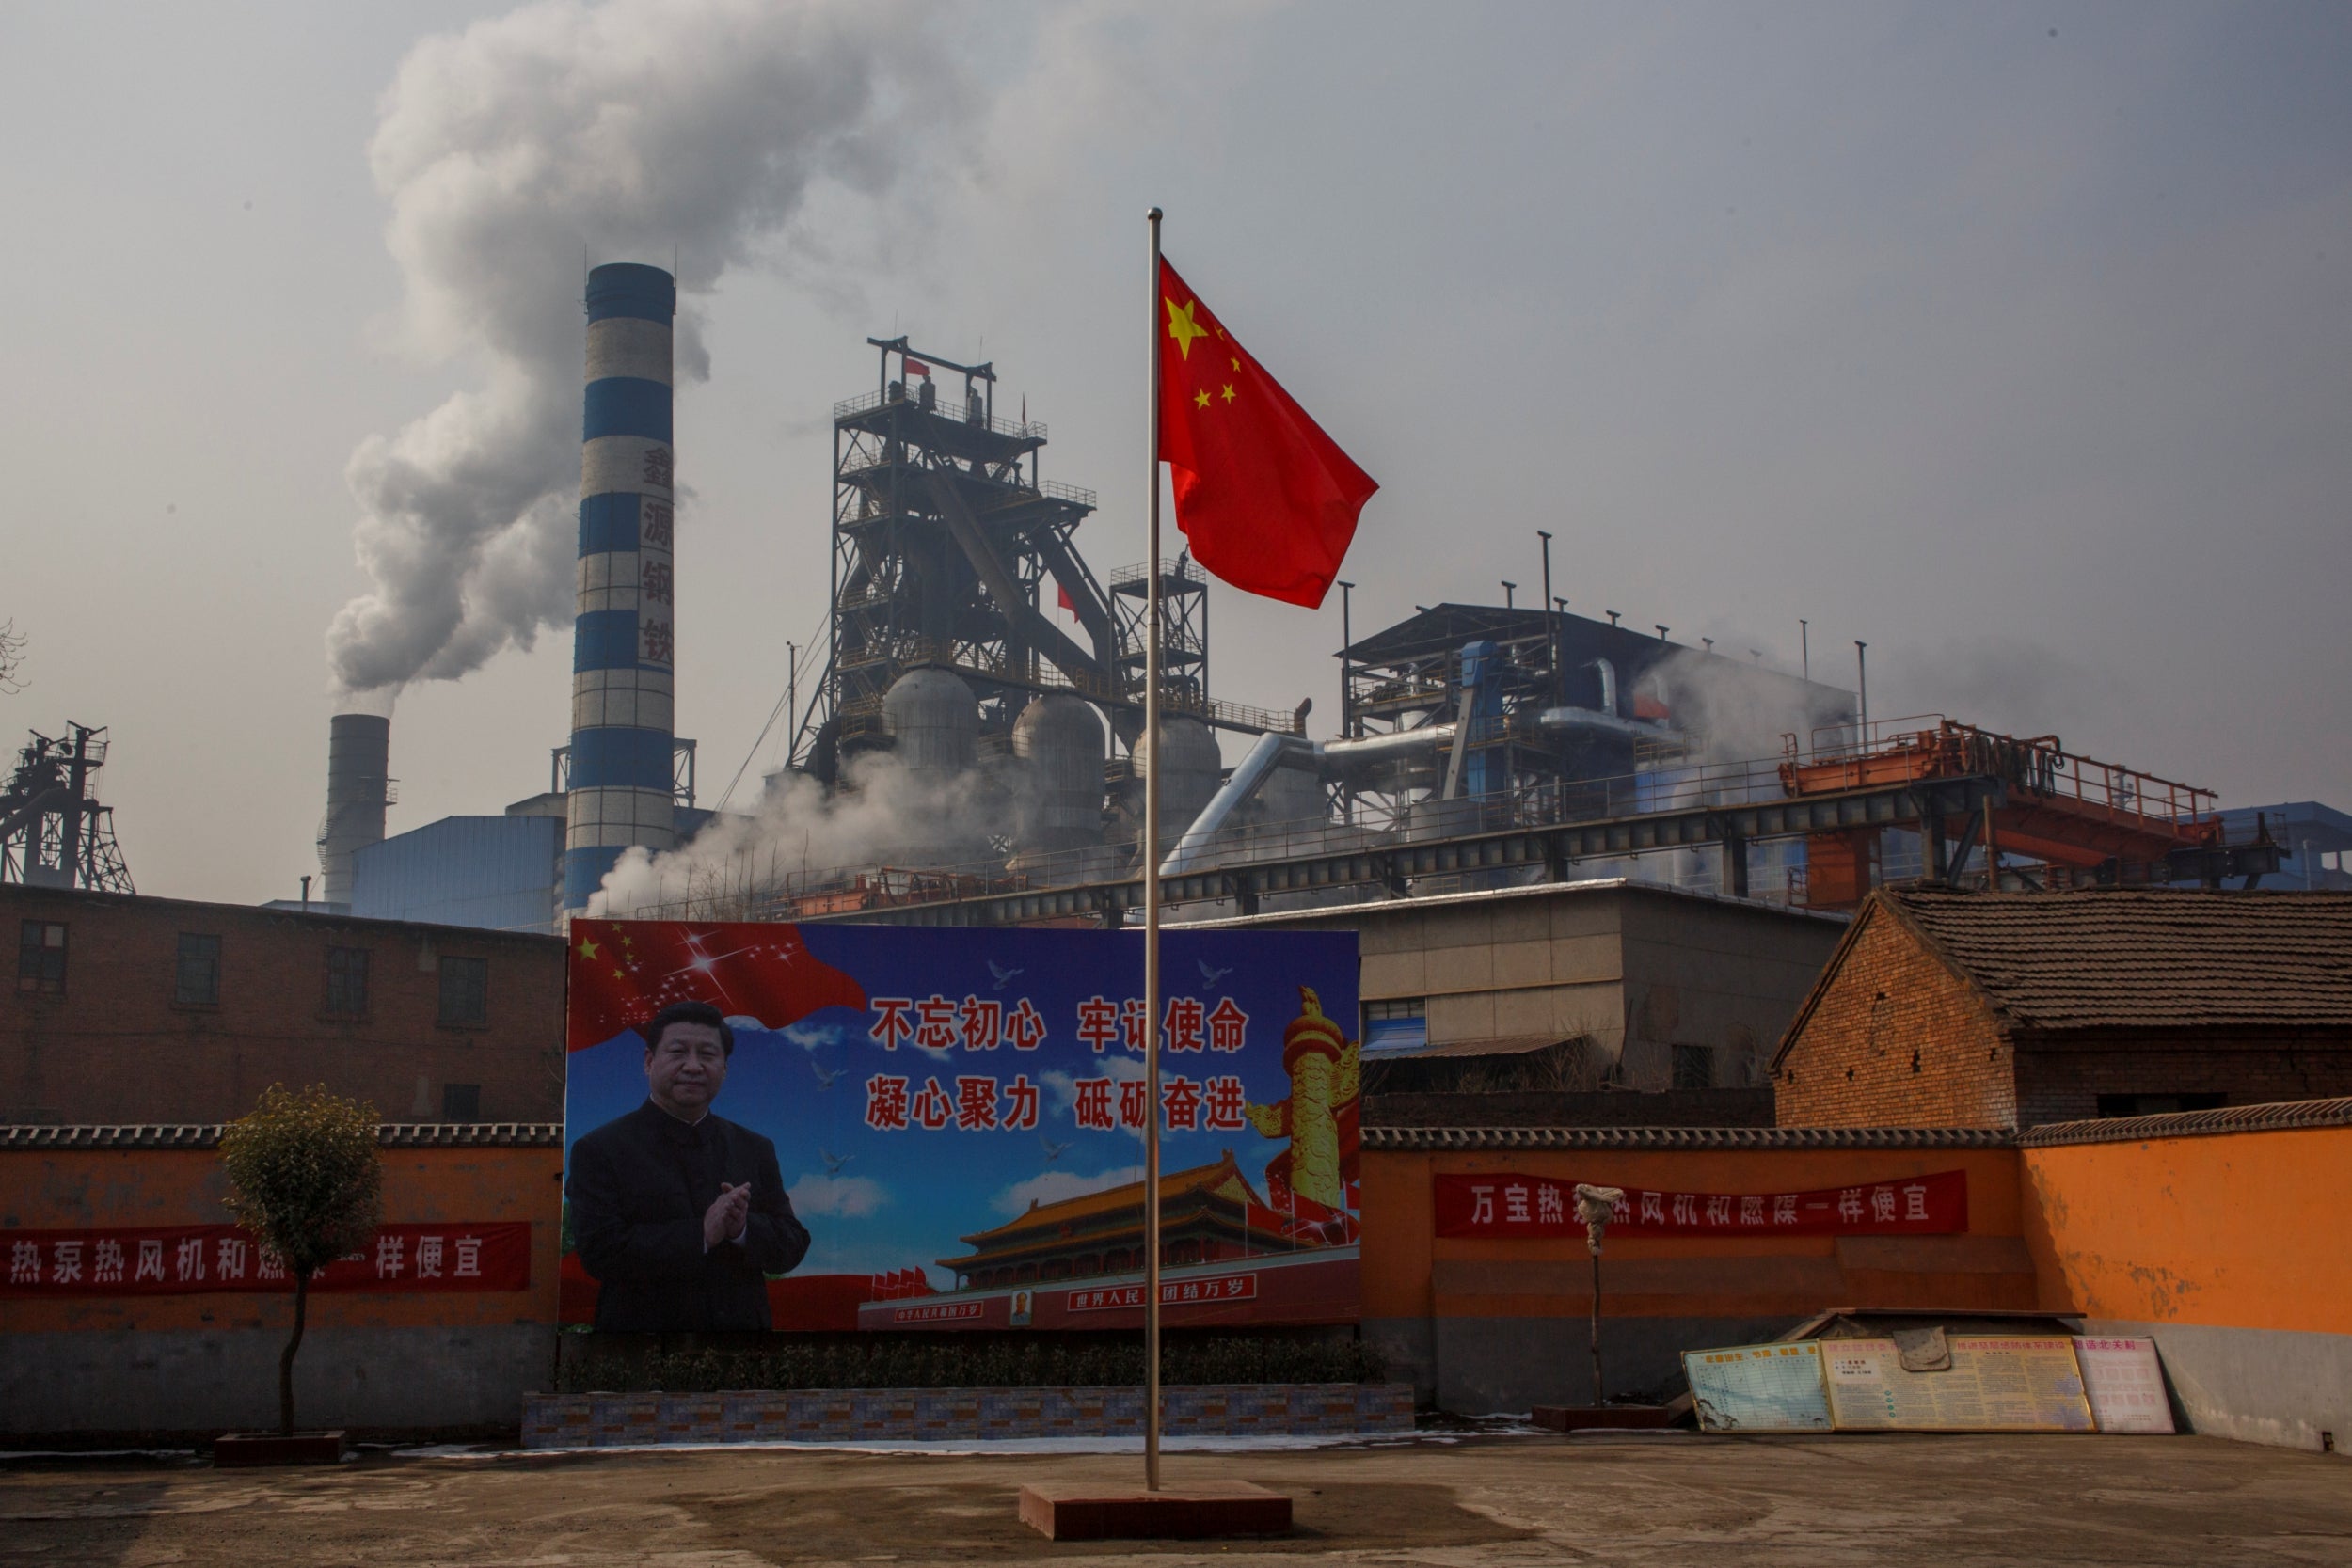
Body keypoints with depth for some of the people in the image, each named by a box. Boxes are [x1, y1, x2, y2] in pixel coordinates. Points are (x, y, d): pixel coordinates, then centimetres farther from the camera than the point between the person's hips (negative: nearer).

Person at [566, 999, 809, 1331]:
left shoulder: (755, 1150, 6)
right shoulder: (600, 1150, -6)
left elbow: (792, 1246, 3)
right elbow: (599, 1251, -17)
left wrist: (743, 1229, -17)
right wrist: (701, 1233, -24)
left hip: (742, 1329, 4)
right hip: (645, 1328, -4)